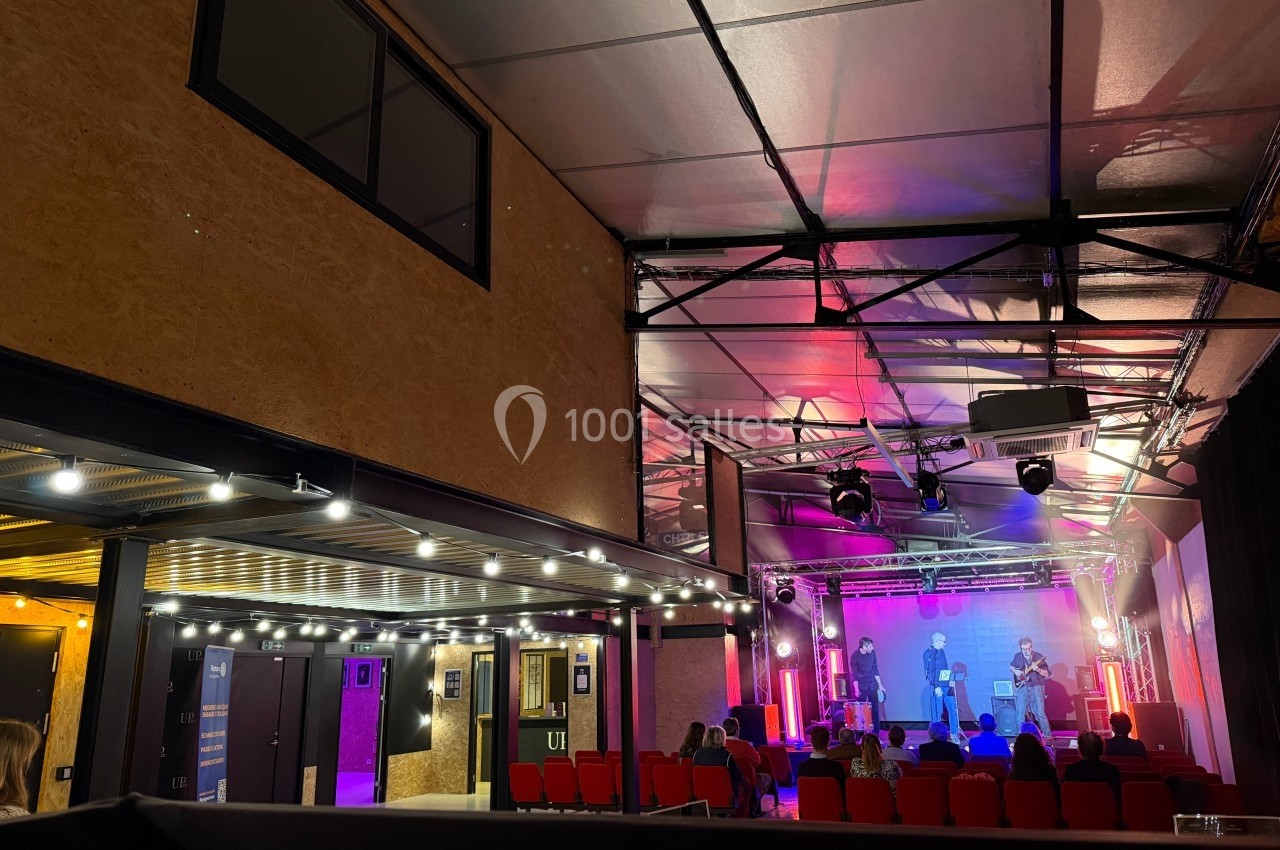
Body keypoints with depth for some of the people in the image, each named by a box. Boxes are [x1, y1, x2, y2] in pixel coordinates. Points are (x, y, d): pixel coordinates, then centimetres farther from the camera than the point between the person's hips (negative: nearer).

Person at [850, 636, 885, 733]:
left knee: (875, 710, 3)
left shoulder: (872, 653, -2)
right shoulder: (854, 656, -15)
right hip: (861, 687, -4)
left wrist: (880, 685, 8)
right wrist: (856, 689, -19)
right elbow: (853, 674, -12)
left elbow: (875, 669, 7)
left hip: (872, 686, 4)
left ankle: (876, 733, 10)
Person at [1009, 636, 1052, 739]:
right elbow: (1011, 667, 21)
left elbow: (1047, 674, -4)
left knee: (1040, 712, -7)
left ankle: (1047, 734, 7)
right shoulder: (1017, 657, 4)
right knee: (1020, 713, 1)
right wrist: (1015, 671, 0)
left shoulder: (1039, 657, -5)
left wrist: (1038, 670, -22)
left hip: (1036, 687, -3)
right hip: (1022, 687, 3)